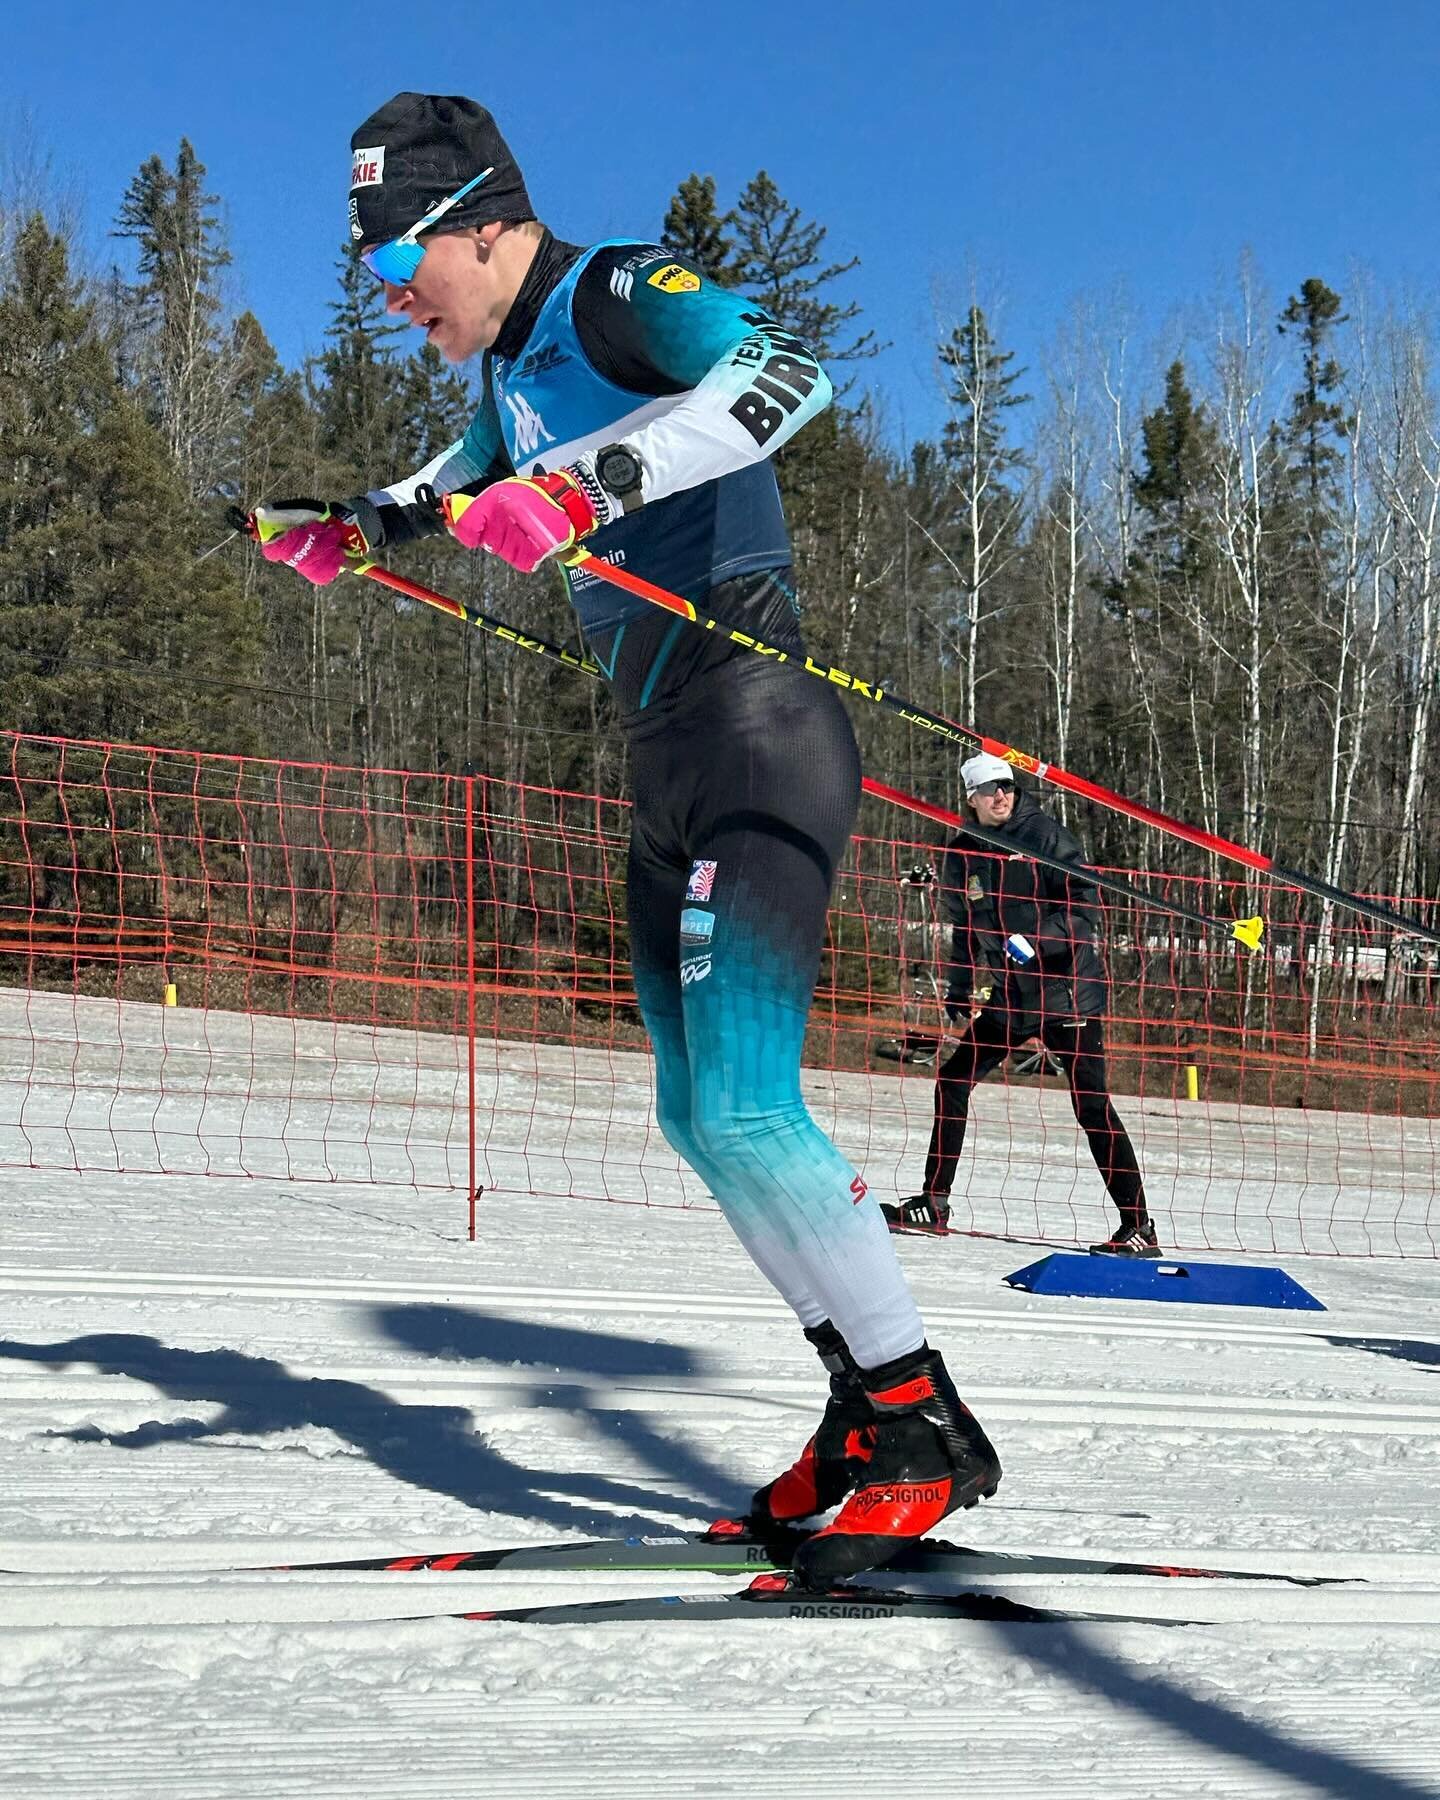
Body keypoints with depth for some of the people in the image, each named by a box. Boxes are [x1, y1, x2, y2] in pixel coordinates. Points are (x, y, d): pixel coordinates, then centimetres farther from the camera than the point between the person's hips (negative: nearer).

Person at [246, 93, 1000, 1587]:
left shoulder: (622, 293, -11)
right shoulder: (514, 359, 16)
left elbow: (786, 371, -32)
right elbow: (471, 484, 41)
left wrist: (589, 485, -42)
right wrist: (353, 527, 29)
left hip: (753, 737, -10)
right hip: (664, 762, 10)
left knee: (743, 1109, -17)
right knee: (700, 1119, 10)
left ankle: (925, 1428, -8)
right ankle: (866, 1405, 19)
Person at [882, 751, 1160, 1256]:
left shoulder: (1044, 835, -8)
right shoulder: (962, 853, 9)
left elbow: (1086, 908, -12)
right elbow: (964, 930, 21)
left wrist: (1036, 940, -25)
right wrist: (961, 994, 14)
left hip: (1065, 991, -6)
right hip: (1005, 997, 6)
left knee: (1093, 1107, -8)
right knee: (952, 1081, 3)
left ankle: (1140, 1227, -4)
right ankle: (933, 1203, 15)